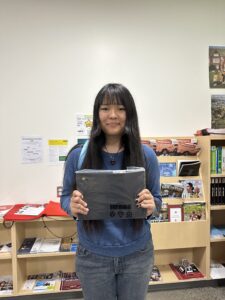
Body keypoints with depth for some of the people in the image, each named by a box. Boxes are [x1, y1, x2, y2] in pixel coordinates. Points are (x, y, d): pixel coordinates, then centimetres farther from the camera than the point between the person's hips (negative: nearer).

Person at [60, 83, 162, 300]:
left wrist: (151, 207, -21)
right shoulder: (78, 155, -10)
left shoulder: (146, 155, -8)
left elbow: (156, 199, 1)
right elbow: (66, 197, 0)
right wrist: (72, 206, -22)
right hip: (93, 257, 0)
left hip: (137, 254, 1)